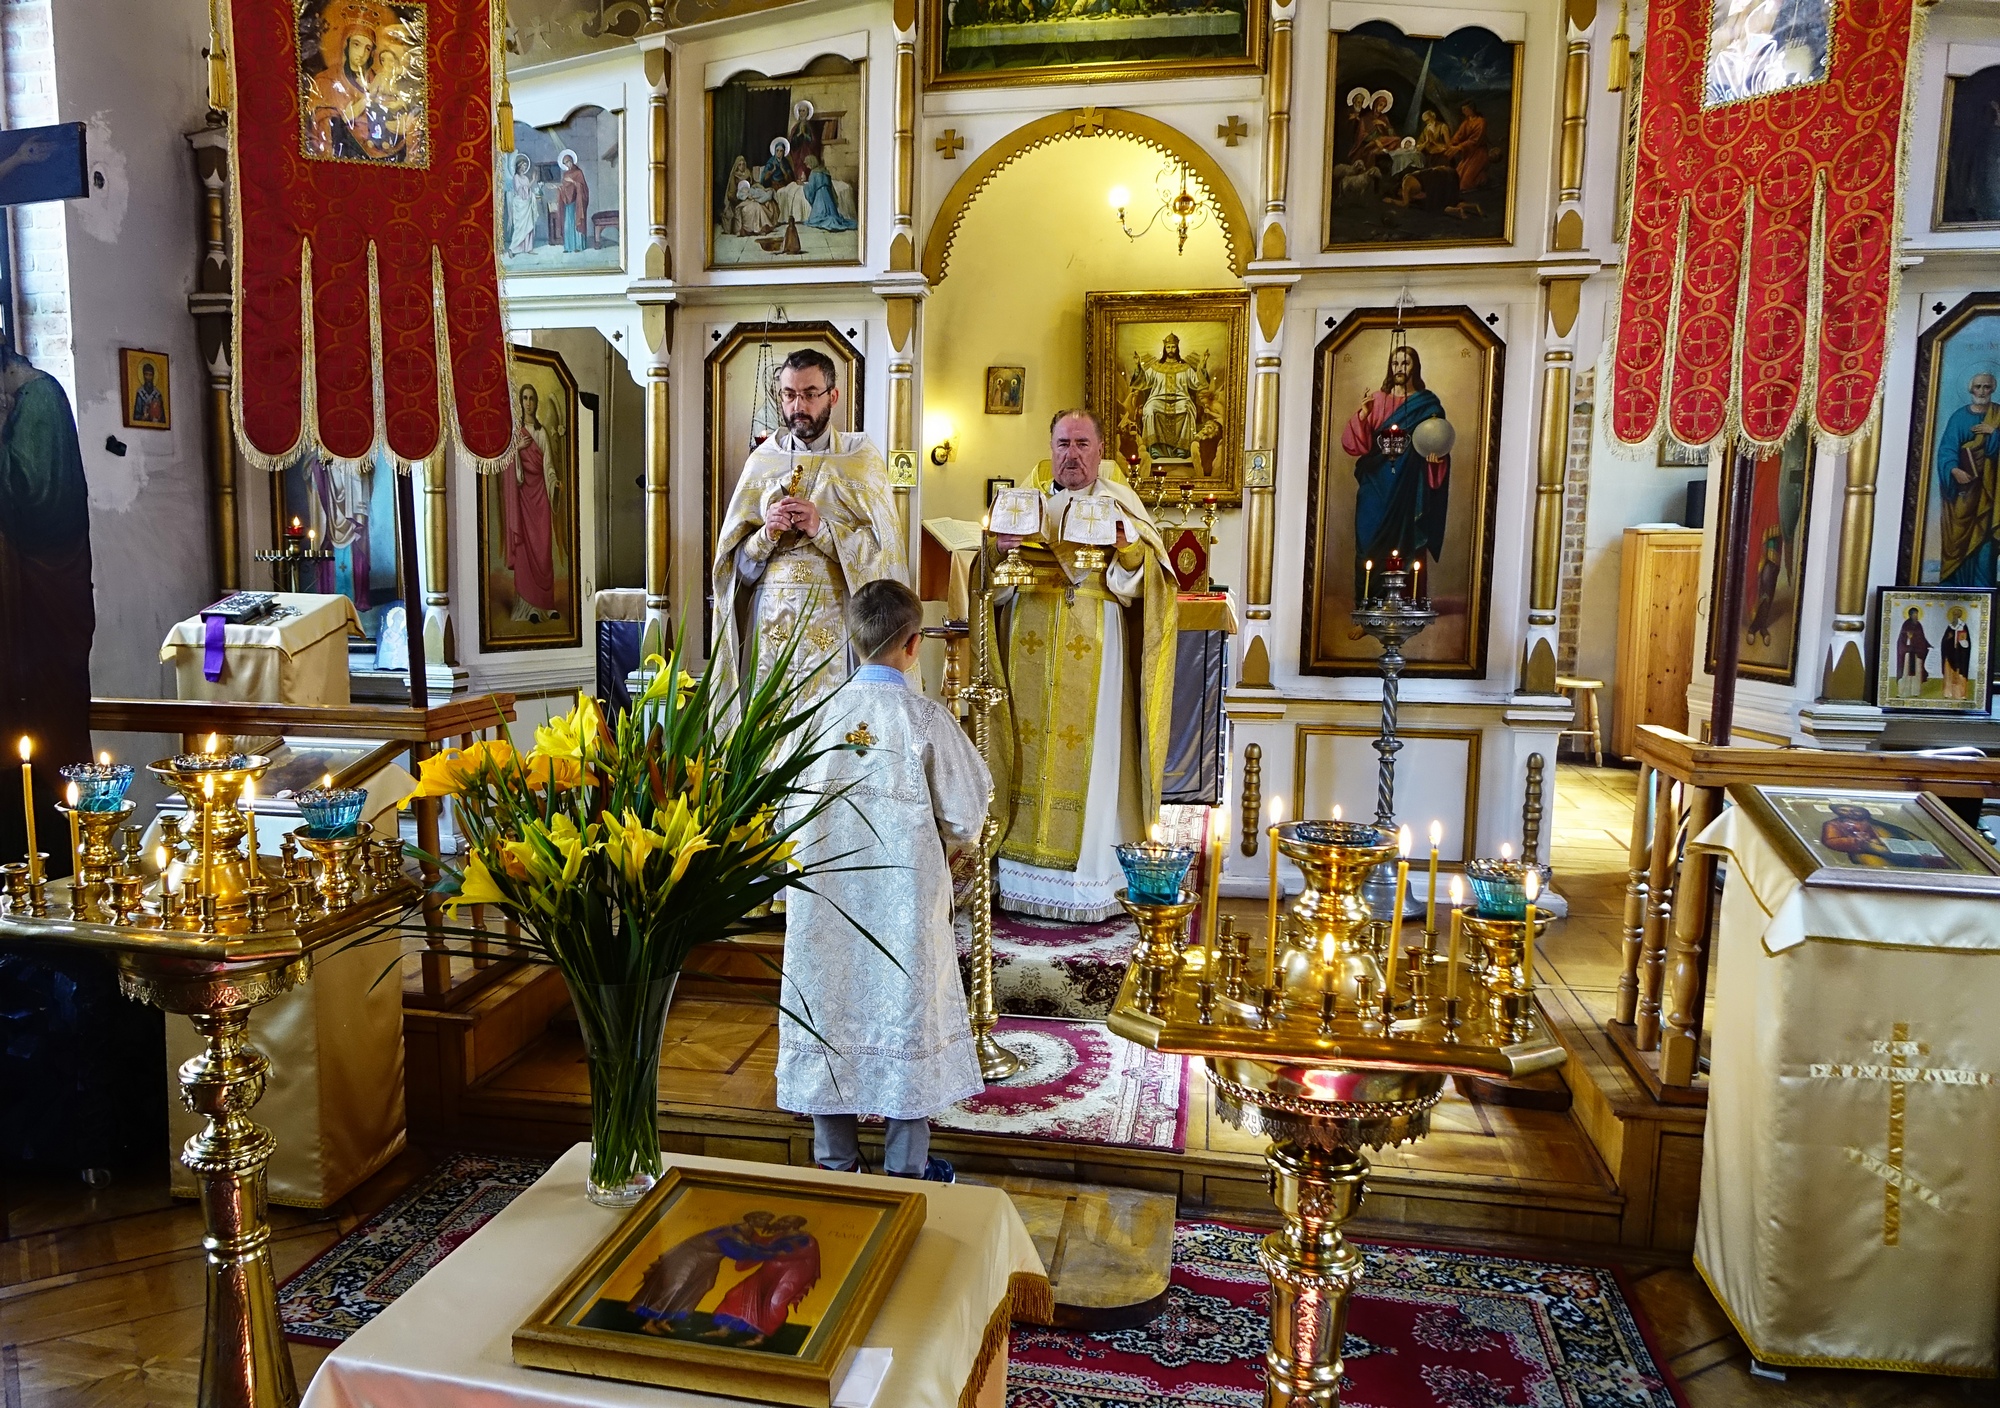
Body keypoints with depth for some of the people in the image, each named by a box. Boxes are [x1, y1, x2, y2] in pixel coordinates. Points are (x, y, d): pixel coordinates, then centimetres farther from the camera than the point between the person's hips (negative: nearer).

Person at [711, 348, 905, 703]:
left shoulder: (861, 458, 4)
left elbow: (882, 550, -3)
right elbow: (739, 562, 9)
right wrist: (767, 534, -11)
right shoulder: (763, 460, 9)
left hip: (836, 619, -2)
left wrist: (822, 529, -14)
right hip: (771, 617, 2)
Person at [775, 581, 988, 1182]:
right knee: (906, 1015, 9)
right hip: (903, 900, -3)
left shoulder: (818, 711, -4)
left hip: (824, 900, 3)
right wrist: (939, 846, 13)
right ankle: (905, 1167, 19)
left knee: (829, 1014, 13)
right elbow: (964, 818, -8)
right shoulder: (926, 717, -12)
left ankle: (834, 1160, 24)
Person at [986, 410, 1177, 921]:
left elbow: (1139, 582, -2)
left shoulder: (1119, 503, 6)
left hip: (1093, 650, -2)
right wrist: (999, 549, -12)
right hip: (1032, 646, 3)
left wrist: (1125, 546, -21)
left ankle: (1089, 874, 5)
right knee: (1030, 749, 3)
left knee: (1089, 753, -3)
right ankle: (1023, 868, 12)